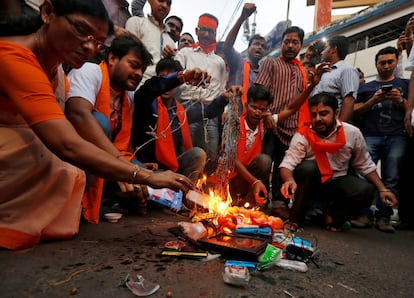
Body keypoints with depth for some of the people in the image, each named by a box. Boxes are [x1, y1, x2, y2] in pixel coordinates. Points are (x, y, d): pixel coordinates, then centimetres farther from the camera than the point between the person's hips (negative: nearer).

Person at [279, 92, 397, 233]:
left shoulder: (352, 133, -9)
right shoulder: (303, 135, -16)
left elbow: (365, 165, 4)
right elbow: (287, 164, -25)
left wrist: (382, 189, -4)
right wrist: (289, 180, -47)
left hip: (337, 182, 2)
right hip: (310, 183, -2)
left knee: (366, 191, -26)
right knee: (307, 167, -35)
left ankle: (333, 215, 3)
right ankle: (295, 216, -16)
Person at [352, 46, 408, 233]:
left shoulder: (405, 85, 23)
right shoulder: (366, 88, 23)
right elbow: (356, 111, 13)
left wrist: (400, 100, -3)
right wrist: (373, 100, -3)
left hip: (397, 137, 0)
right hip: (370, 136, 0)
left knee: (391, 179, -8)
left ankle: (384, 217, -5)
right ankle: (365, 214, -12)